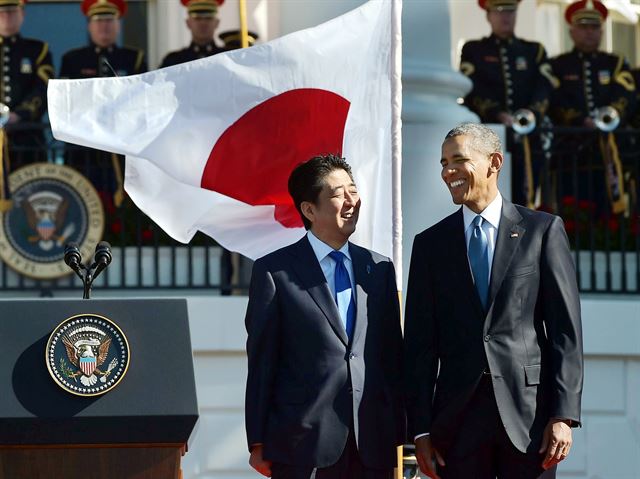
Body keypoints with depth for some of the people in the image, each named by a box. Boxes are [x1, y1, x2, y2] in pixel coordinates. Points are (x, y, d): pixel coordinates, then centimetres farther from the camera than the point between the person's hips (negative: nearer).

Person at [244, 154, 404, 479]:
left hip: (372, 445, 4)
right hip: (304, 444, -4)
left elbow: (392, 356, 14)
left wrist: (397, 434, 10)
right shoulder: (274, 272, 1)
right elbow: (261, 362, 1)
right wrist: (258, 443, -2)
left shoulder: (379, 269, 13)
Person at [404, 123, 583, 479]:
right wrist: (421, 429, 1)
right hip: (458, 416, 2)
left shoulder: (543, 230, 5)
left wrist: (564, 415, -7)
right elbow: (420, 343, 9)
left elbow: (566, 329, 1)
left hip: (528, 411, -2)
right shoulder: (431, 244, 11)